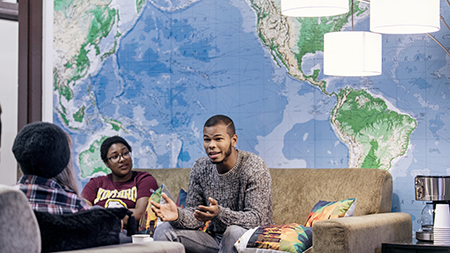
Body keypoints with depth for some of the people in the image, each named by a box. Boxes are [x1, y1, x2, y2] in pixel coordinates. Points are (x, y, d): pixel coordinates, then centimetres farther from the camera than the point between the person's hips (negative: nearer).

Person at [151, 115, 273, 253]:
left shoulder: (255, 167, -15)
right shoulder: (200, 168, 2)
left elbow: (257, 218, -22)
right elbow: (195, 214, 1)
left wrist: (220, 214, -39)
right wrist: (178, 215, -24)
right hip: (214, 239, 5)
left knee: (234, 232, -38)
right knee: (164, 230, -11)